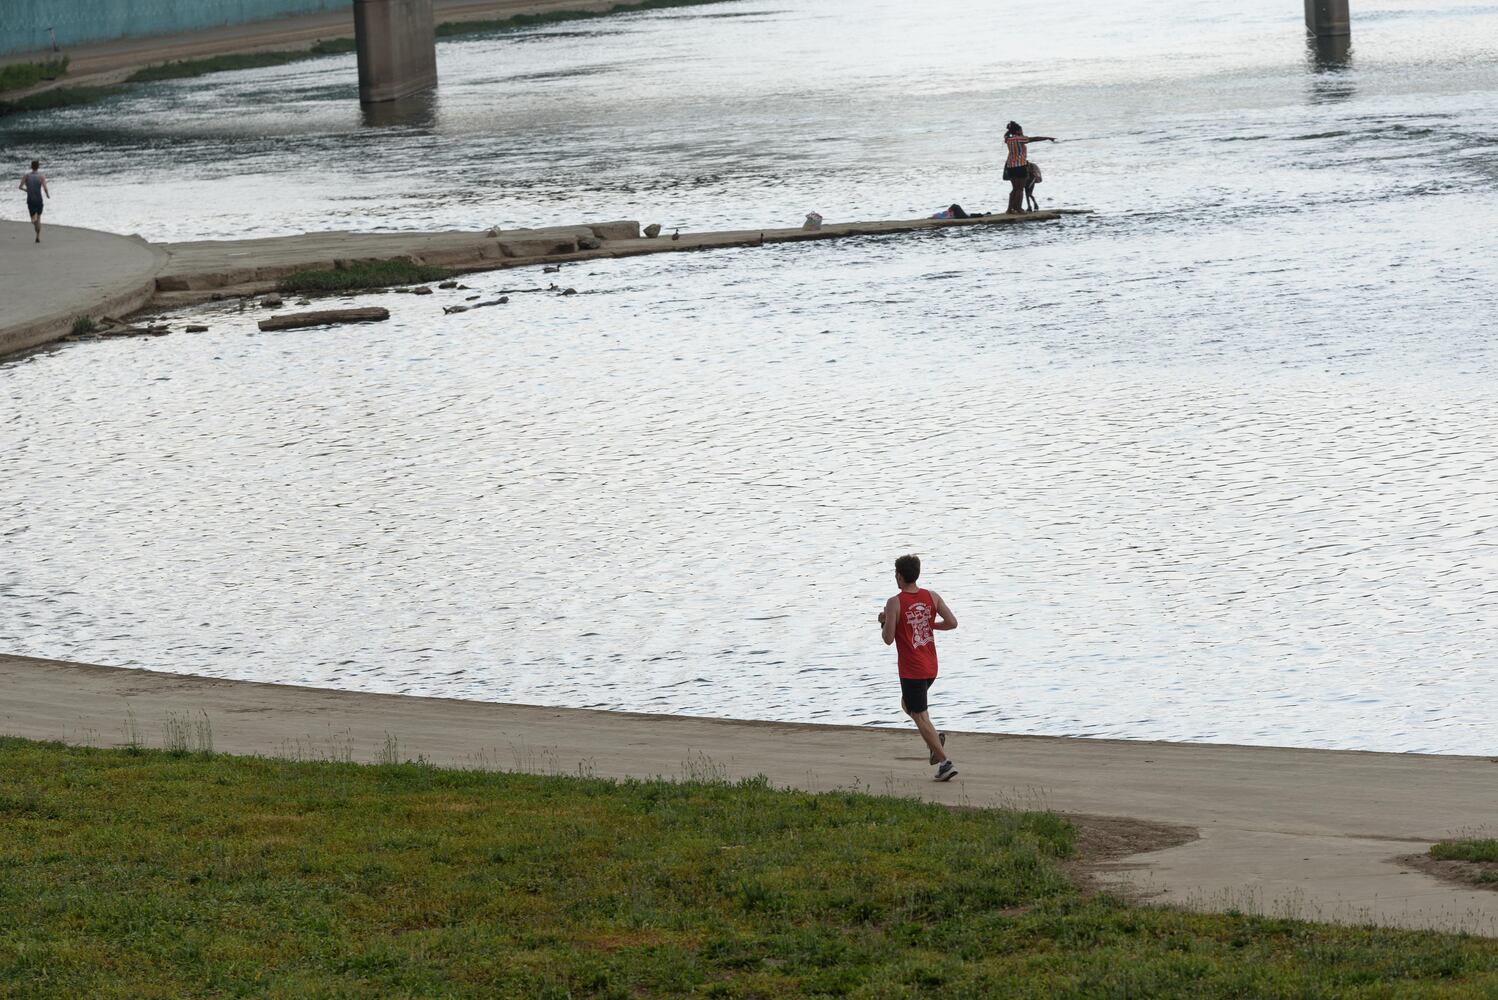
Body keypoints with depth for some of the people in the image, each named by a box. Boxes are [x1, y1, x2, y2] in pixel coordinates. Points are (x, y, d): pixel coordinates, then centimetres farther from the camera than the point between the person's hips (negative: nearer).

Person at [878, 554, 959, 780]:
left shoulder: (894, 603, -15)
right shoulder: (932, 597, 0)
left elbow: (888, 639, -15)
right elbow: (952, 623, -5)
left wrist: (884, 622, 5)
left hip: (911, 669, -6)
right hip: (931, 667, 7)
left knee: (920, 717, 0)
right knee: (908, 703, 28)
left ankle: (945, 762, -7)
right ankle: (935, 737, 6)